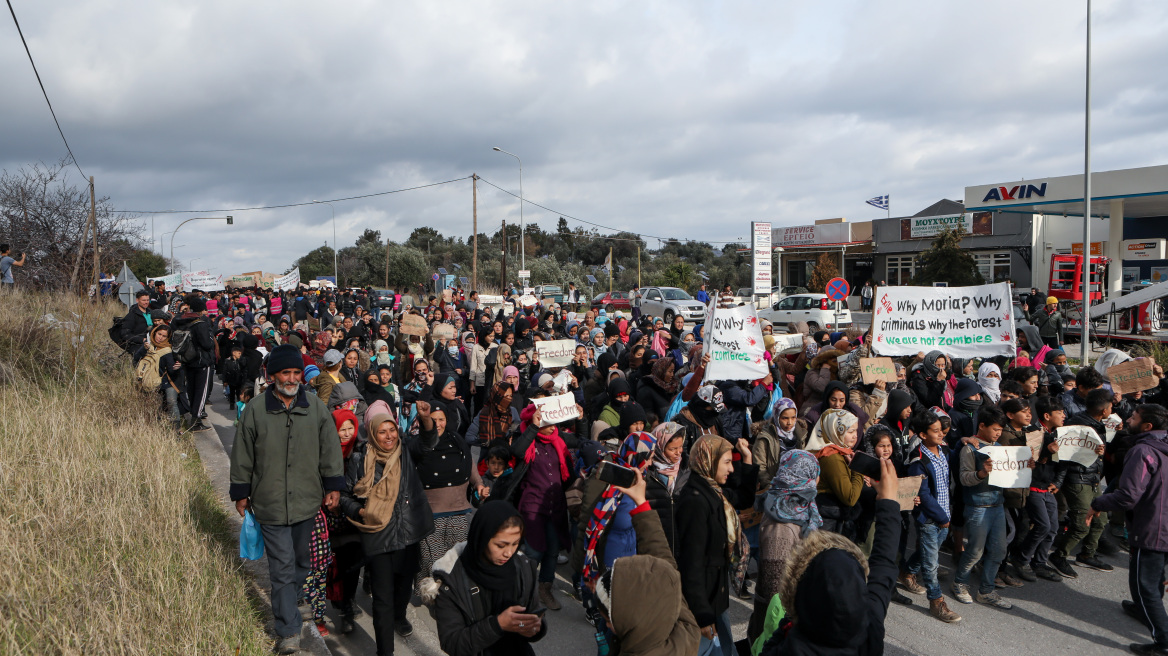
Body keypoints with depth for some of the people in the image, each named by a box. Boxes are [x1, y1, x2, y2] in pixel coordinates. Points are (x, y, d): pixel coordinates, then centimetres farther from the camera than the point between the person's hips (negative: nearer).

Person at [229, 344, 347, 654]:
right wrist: (241, 493, 7)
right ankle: (289, 631, 5)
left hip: (308, 501, 3)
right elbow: (242, 456, 3)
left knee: (301, 560, 17)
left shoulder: (316, 407, 0)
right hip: (270, 504, -2)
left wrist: (333, 485, 4)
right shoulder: (255, 410, -6)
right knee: (282, 567, -2)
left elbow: (330, 449, 6)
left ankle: (288, 602, 40)